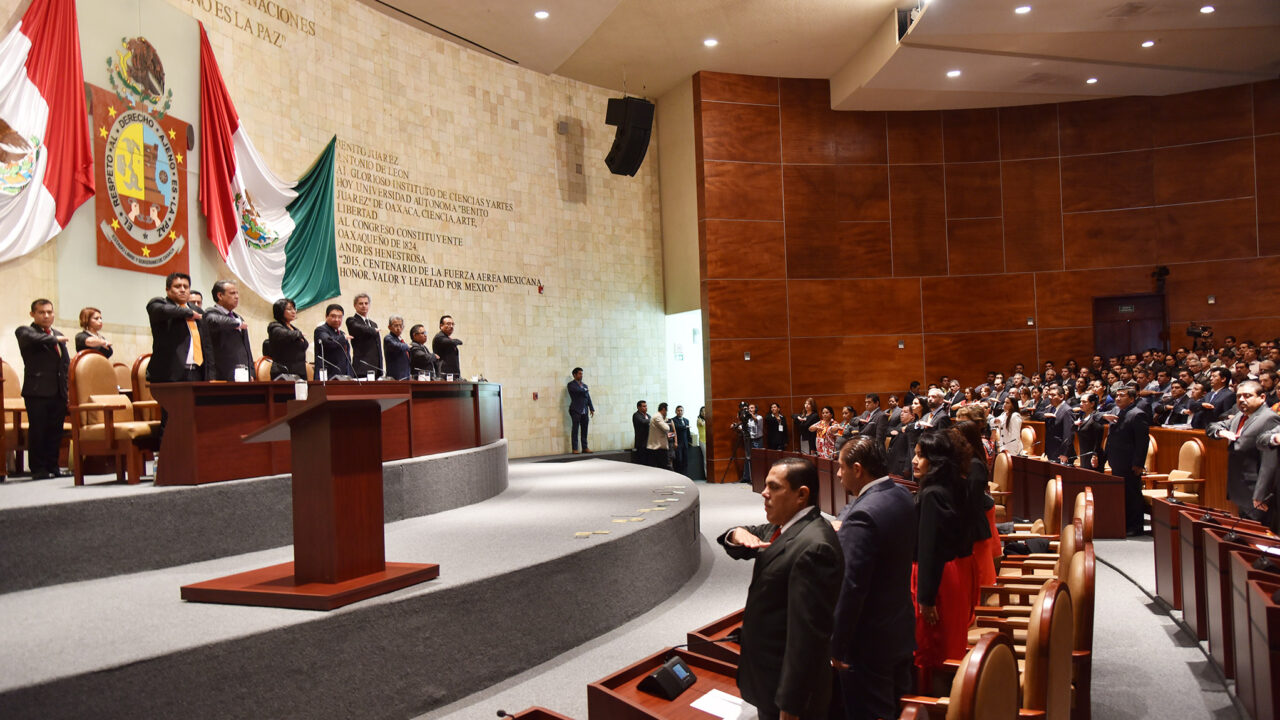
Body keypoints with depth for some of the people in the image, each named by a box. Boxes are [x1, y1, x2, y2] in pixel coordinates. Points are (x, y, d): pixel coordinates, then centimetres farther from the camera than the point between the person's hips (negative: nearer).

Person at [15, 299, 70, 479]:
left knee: (55, 431, 7)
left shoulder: (58, 336, 20)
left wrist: (68, 389, 12)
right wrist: (56, 339, -9)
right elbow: (35, 339, -23)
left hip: (59, 391, 5)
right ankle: (38, 469, 4)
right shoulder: (24, 331, 2)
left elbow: (67, 362, 21)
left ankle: (53, 466, 15)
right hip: (37, 390, -5)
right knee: (37, 431, -1)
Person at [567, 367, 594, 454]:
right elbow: (578, 390, -20)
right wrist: (586, 390, -1)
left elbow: (588, 398, 17)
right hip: (576, 410, -6)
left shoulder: (584, 385, 19)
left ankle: (585, 447, 12)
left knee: (584, 430, 7)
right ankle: (575, 449, -3)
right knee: (575, 429, -5)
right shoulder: (571, 384, -1)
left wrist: (591, 409, 8)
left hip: (585, 411, 6)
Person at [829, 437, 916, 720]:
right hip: (901, 629, 9)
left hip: (869, 641, -9)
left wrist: (837, 646, -18)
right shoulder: (902, 495, 0)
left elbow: (852, 588, -27)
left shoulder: (862, 516, -27)